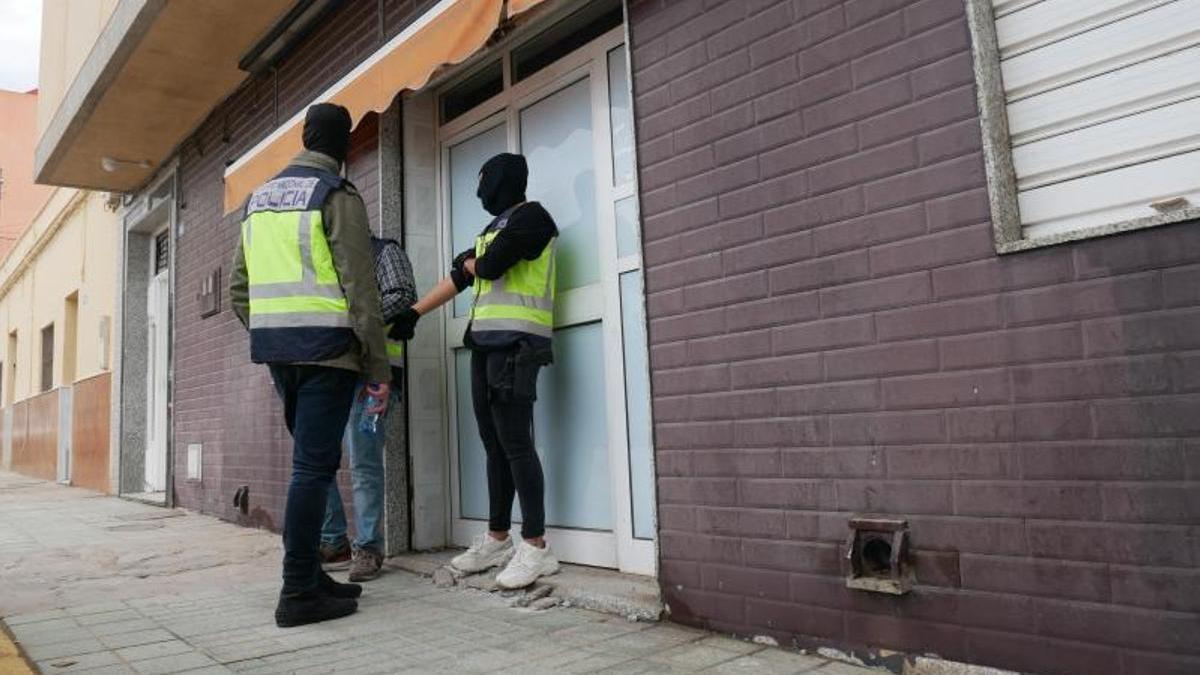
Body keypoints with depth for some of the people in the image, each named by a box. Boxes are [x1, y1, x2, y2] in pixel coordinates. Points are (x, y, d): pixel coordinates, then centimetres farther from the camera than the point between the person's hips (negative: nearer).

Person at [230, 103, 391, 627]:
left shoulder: (260, 198, 18)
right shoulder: (338, 196, -5)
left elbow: (238, 288, 17)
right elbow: (360, 291, -12)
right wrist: (379, 369, -10)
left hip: (275, 348, 7)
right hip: (325, 348, -7)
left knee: (312, 461, 16)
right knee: (314, 466, -4)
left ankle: (311, 576, 22)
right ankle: (299, 593, 0)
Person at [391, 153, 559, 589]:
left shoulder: (531, 216, -2)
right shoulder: (494, 228, 25)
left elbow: (490, 266, -13)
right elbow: (458, 279, 24)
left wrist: (471, 262, 10)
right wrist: (413, 314, 21)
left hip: (515, 341, -9)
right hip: (486, 341, 9)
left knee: (514, 441, -13)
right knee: (494, 443, 8)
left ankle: (536, 547, -9)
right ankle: (497, 540, 14)